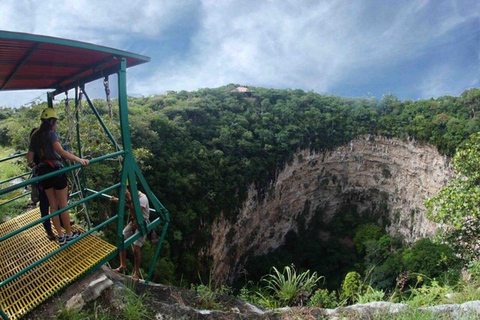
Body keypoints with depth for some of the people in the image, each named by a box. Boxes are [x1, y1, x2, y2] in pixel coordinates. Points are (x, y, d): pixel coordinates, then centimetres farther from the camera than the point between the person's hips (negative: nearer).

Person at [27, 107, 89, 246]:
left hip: (43, 171, 7)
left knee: (53, 205, 13)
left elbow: (29, 159, 15)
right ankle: (69, 235, 17)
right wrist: (79, 159, -32)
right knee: (63, 205, 5)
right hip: (55, 170, -7)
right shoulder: (51, 133, -10)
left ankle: (61, 236, 21)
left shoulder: (35, 136, 12)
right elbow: (61, 151, -28)